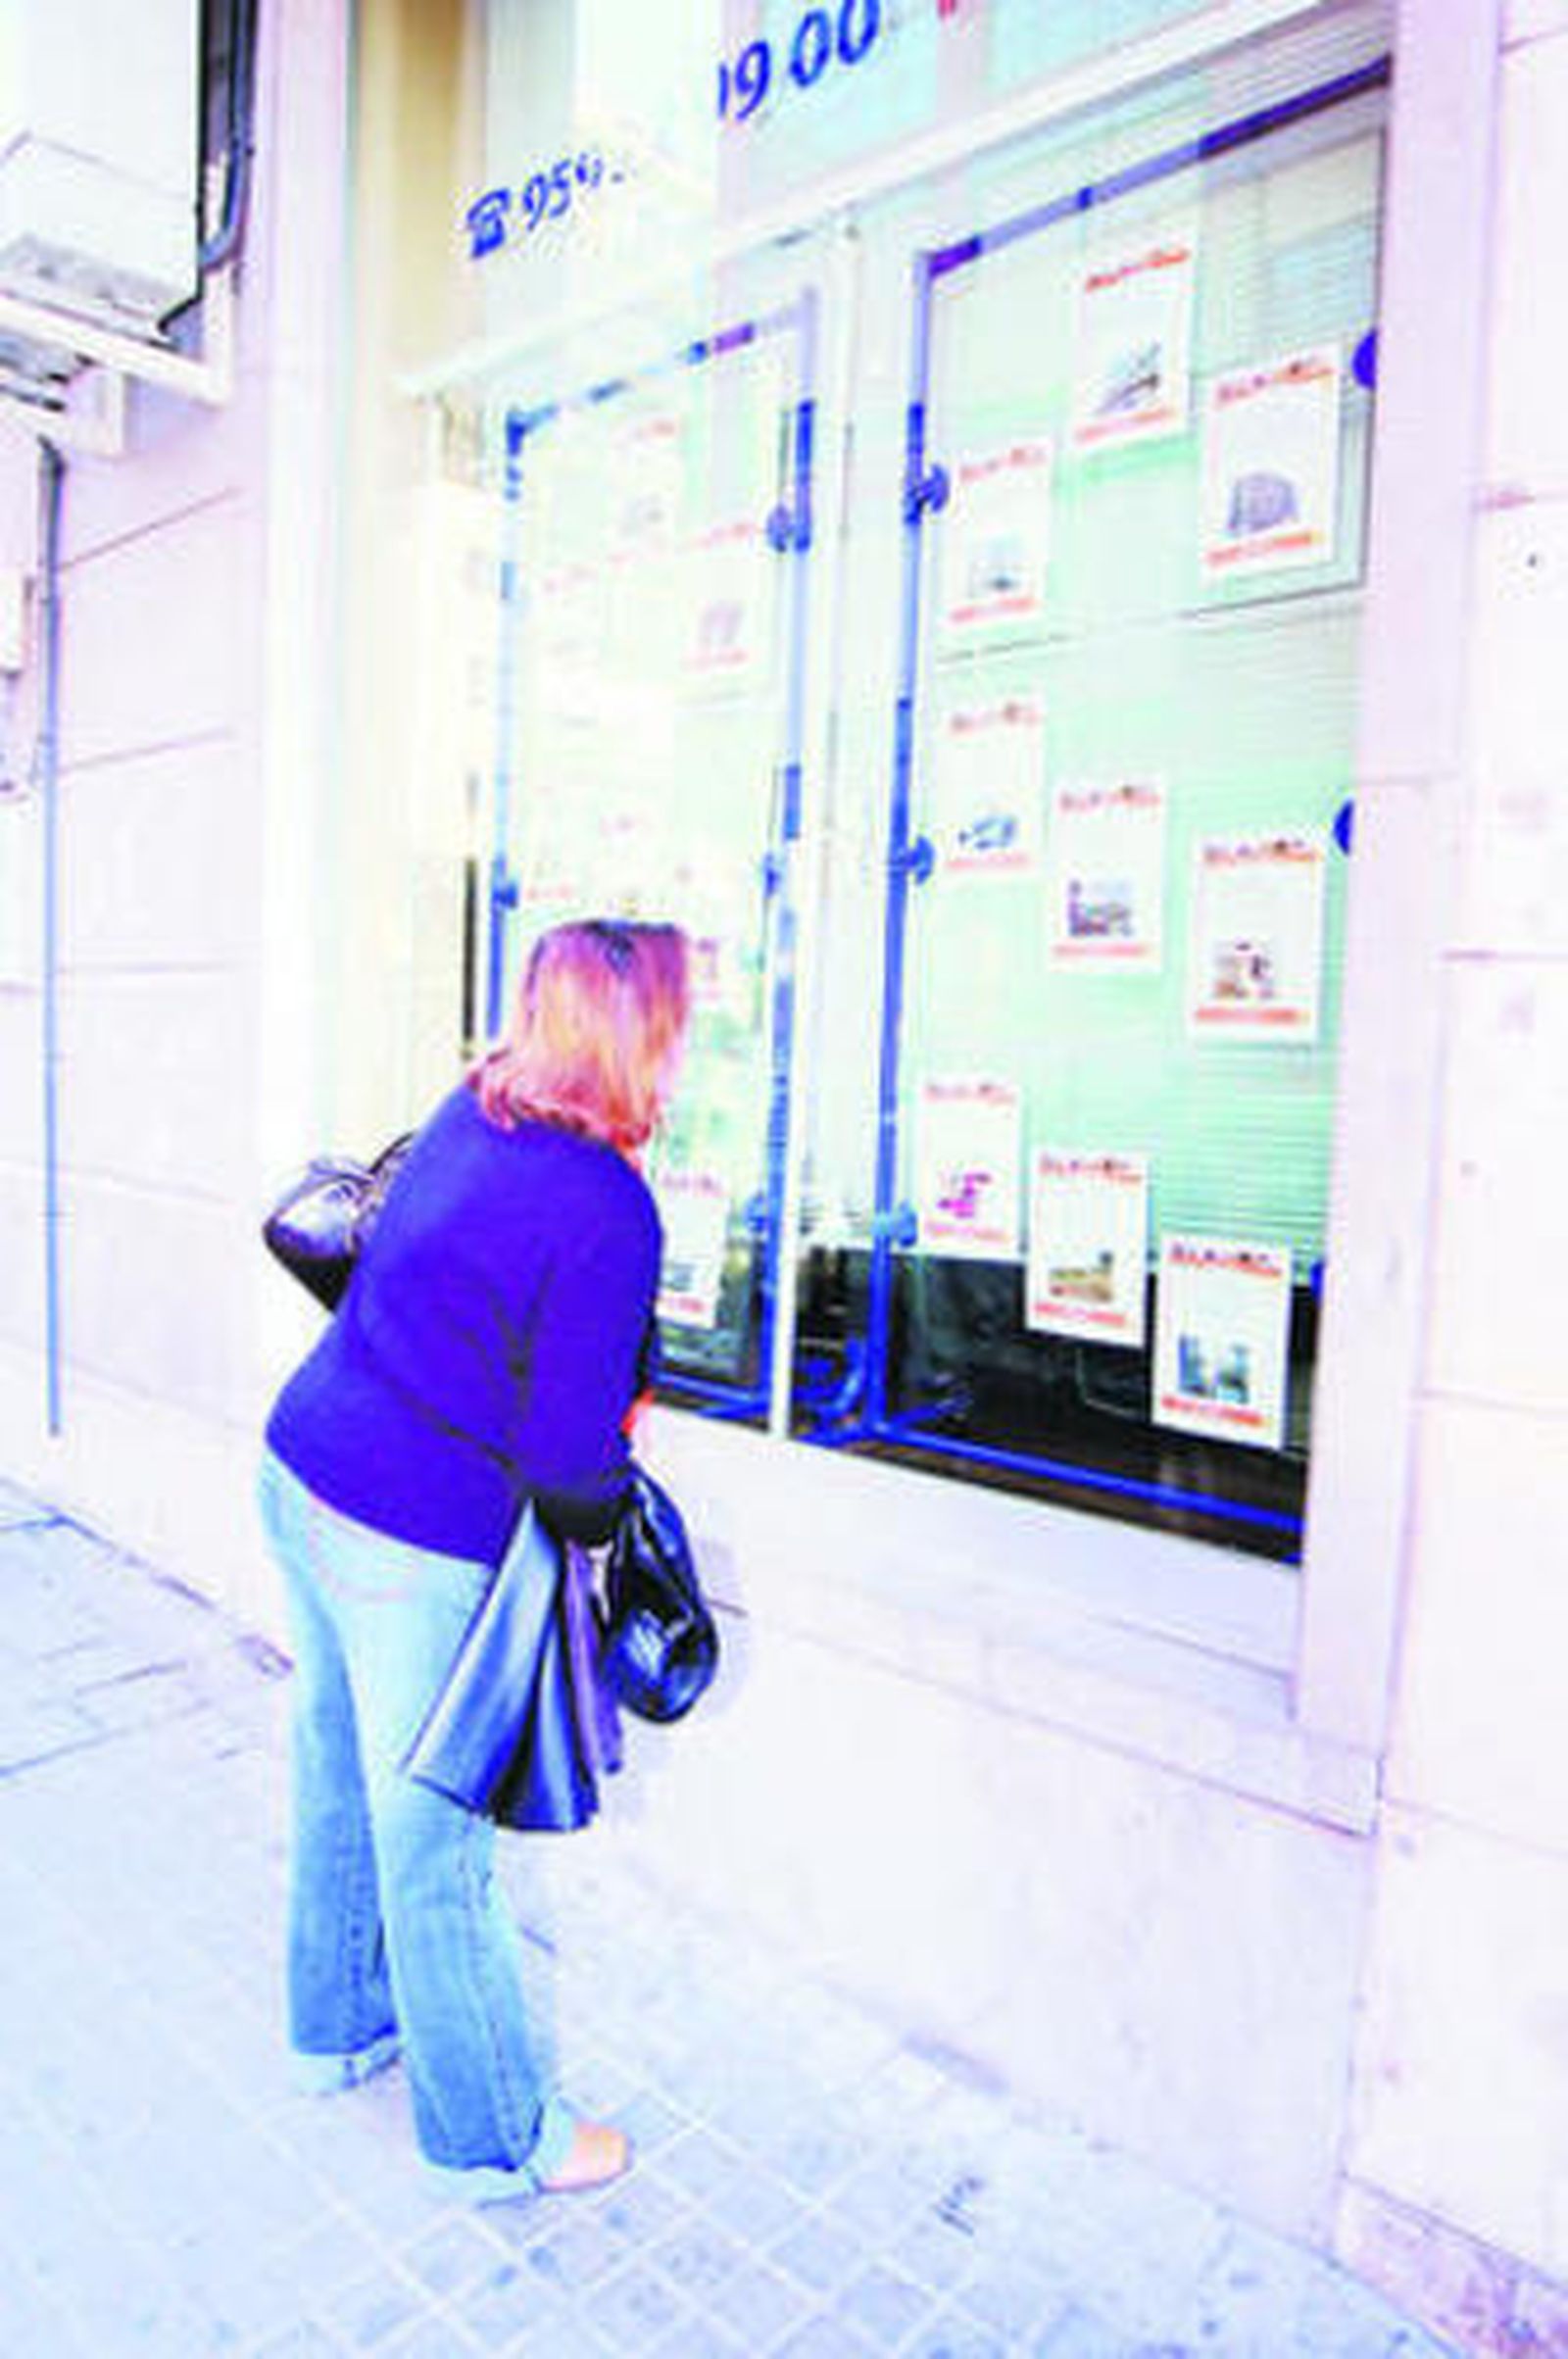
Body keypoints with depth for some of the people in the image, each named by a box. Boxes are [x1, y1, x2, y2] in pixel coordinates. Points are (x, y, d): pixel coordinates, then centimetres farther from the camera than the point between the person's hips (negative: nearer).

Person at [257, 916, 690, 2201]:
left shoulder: (469, 1108, 1)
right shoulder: (609, 1211, -23)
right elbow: (570, 1458, -21)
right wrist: (610, 1515, 1)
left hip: (298, 1474, 8)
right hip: (411, 1542, -8)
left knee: (337, 1771, 25)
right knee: (430, 1838, 9)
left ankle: (338, 2026, 50)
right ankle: (492, 2139, 32)